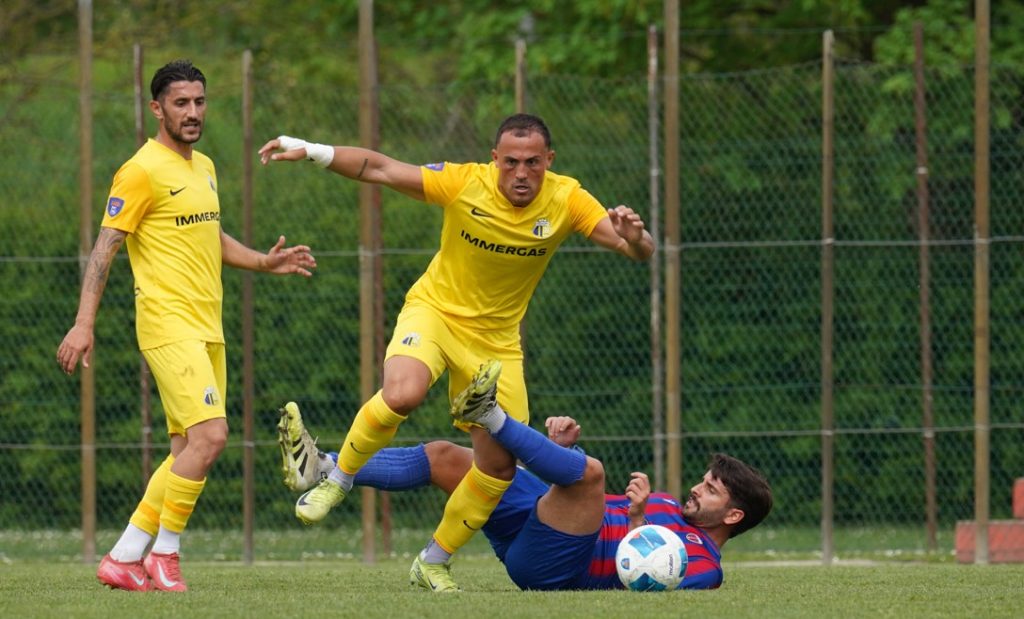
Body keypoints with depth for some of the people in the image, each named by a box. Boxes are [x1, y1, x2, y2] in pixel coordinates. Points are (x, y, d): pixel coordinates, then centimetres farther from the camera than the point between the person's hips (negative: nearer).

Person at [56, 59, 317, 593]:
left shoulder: (204, 168, 17)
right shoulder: (143, 170, -9)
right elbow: (105, 247, -11)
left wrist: (264, 262, 17)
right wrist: (84, 323, -18)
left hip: (206, 328, 9)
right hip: (168, 324, -9)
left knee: (189, 449, 6)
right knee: (209, 435, -18)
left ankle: (124, 559, 12)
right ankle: (163, 555, -8)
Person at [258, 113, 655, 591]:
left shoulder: (566, 200, -15)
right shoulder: (464, 184, -20)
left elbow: (639, 253, -20)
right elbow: (378, 169, -16)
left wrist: (633, 238, -44)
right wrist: (312, 152, -28)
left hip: (495, 338, 3)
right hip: (435, 310, -3)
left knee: (500, 464, 0)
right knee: (401, 394, -33)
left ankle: (435, 560, 22)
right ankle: (337, 481, -6)